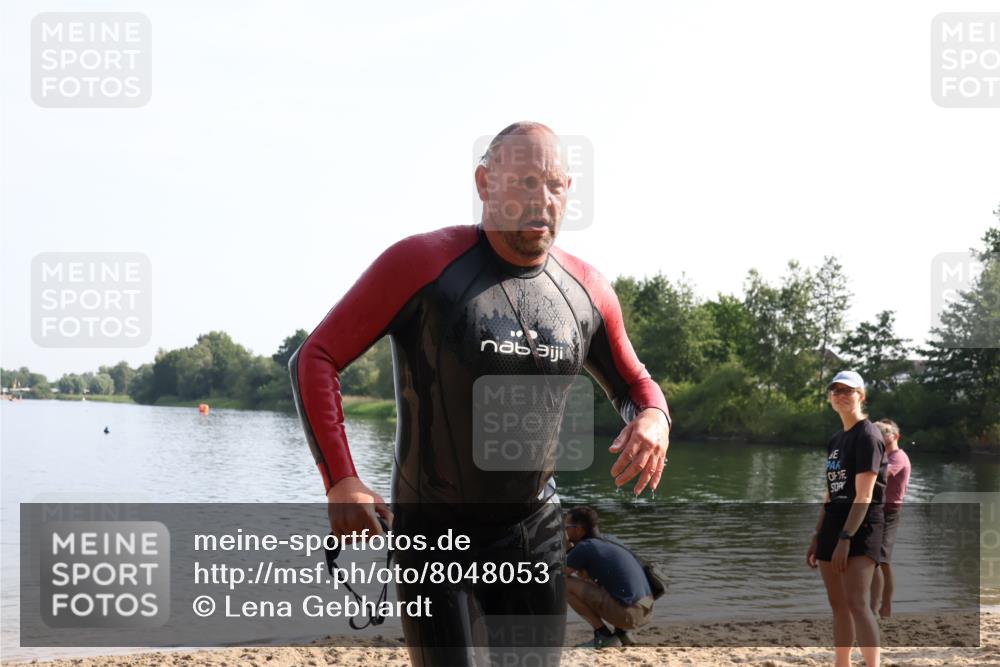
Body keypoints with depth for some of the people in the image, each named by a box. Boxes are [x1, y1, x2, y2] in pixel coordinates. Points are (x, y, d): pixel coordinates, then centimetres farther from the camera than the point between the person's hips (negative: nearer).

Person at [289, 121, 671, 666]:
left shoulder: (586, 291, -2)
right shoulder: (421, 263, -16)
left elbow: (632, 383, 15)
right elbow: (314, 360, -13)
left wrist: (652, 417, -10)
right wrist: (340, 480, -26)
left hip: (536, 537, 5)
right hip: (435, 537, -4)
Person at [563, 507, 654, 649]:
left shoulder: (583, 548, -5)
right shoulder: (606, 543, 21)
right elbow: (584, 576, 33)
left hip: (627, 615, -9)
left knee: (565, 585, -1)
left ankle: (604, 636, 1)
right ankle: (621, 634, 16)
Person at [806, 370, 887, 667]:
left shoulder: (867, 436, -10)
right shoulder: (835, 440, 16)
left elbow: (864, 496, -18)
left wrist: (846, 538, -23)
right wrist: (817, 537, 17)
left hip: (860, 528, -9)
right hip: (833, 524, 9)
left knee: (857, 603, -18)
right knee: (838, 605, 11)